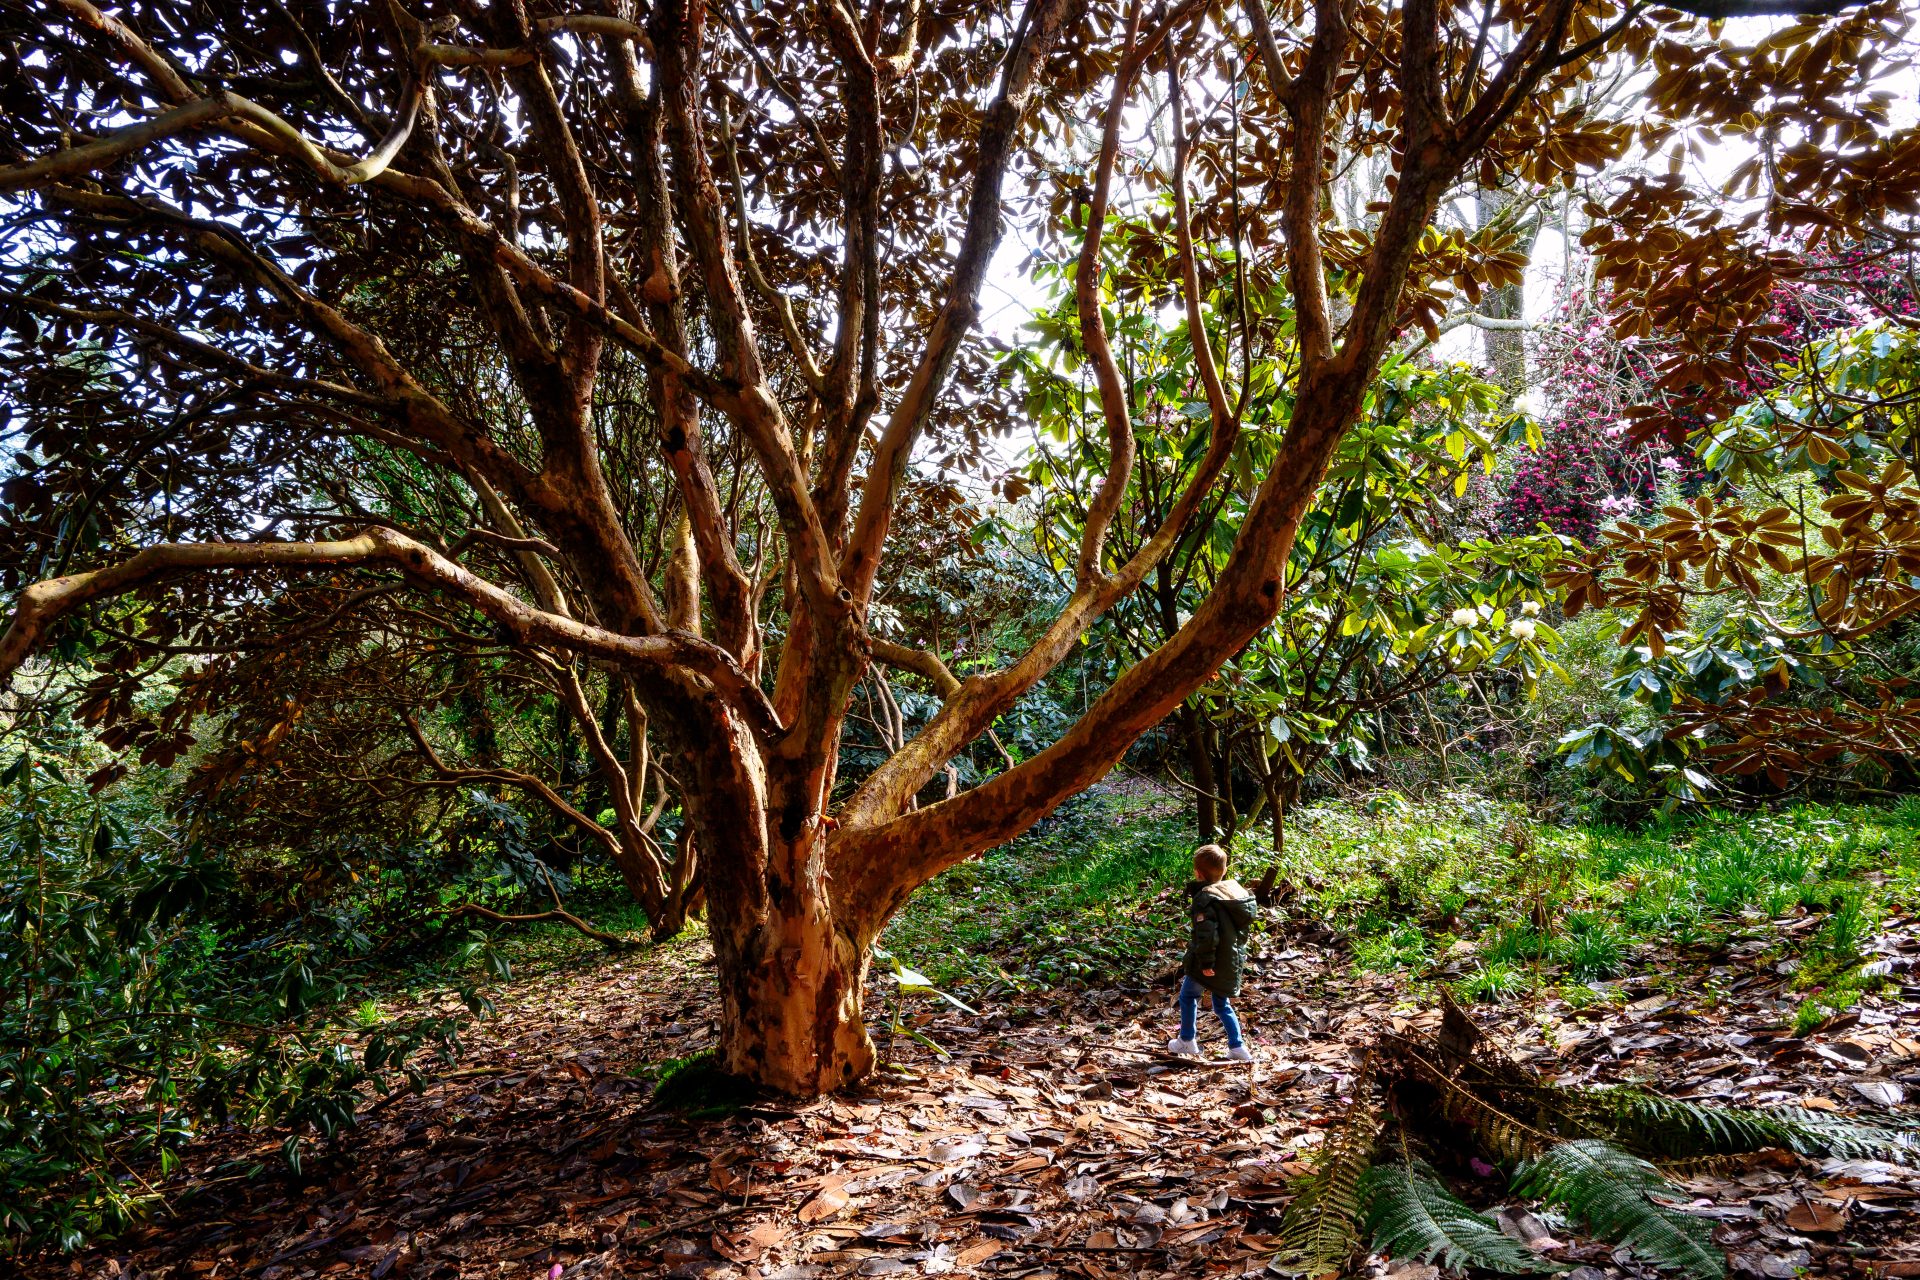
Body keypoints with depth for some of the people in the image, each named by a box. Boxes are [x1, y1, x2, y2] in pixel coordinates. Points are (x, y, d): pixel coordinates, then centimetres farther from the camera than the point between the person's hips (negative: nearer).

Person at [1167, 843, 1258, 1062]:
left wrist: (1206, 962, -22)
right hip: (1234, 962, 7)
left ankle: (1187, 1041, 25)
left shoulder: (1205, 899, -21)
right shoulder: (1236, 891, 4)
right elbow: (1244, 925, 13)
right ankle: (1237, 1047, 17)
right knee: (1222, 1004, 22)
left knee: (1188, 996, 15)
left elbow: (1207, 935, -29)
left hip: (1211, 965, -7)